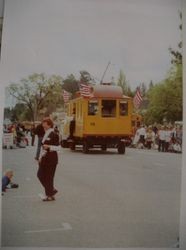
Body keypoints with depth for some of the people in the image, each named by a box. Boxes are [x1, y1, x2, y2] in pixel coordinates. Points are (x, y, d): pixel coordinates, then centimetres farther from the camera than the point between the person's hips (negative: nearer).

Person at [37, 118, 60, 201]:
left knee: (49, 176, -2)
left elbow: (58, 147, -12)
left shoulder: (54, 135, -12)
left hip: (51, 158, -9)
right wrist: (41, 157, 15)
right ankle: (52, 190, 23)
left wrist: (49, 147, -25)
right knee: (40, 175, 8)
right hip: (45, 158, 9)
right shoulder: (45, 134, 13)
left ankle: (50, 196, 10)